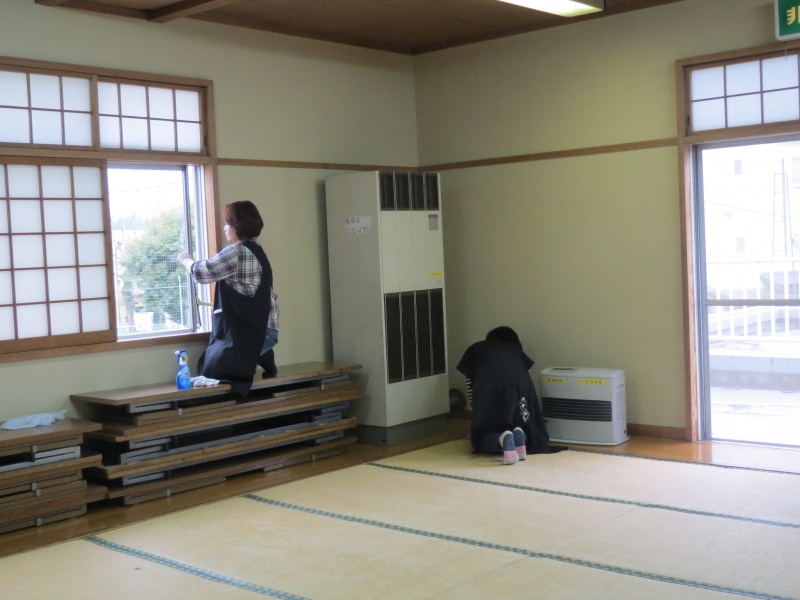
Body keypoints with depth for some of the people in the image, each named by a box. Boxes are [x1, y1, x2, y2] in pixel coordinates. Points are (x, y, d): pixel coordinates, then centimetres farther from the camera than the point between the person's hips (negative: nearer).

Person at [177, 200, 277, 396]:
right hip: (262, 331, 9)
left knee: (210, 379, -6)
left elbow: (202, 272, -10)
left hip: (242, 335, -9)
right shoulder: (258, 252, 17)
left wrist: (186, 259, 12)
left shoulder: (237, 251, -14)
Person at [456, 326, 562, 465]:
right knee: (522, 428, 24)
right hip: (519, 385, 2)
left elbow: (470, 387, 28)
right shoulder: (515, 350, 35)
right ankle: (519, 433, -9)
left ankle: (504, 439, -21)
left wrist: (478, 410, 40)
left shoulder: (476, 349, 31)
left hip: (489, 387, -2)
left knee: (484, 434, 10)